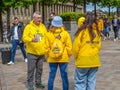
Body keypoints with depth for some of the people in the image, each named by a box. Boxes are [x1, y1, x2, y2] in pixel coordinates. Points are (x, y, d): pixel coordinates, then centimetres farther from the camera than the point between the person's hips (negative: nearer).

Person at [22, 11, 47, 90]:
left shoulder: (43, 26, 9)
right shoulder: (28, 27, -5)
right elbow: (24, 38, -12)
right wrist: (32, 39, -30)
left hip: (41, 52, 4)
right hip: (32, 52, -4)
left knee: (40, 68, 13)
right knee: (31, 69, 1)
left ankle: (38, 82, 27)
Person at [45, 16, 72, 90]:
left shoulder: (48, 34, -7)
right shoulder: (65, 33, -9)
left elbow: (47, 47, -2)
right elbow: (69, 46, -6)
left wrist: (48, 55, 14)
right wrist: (68, 55, 9)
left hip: (52, 58, 1)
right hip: (63, 58, -1)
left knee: (51, 76, 10)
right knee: (64, 76, 8)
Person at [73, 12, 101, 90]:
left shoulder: (82, 31, -9)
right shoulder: (97, 31, 4)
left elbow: (76, 47, -8)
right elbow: (99, 46, 6)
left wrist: (76, 57, 8)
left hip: (83, 60, -5)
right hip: (95, 61, 5)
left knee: (80, 82, 3)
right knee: (91, 82, 12)